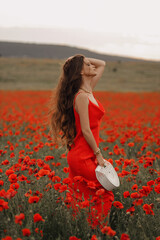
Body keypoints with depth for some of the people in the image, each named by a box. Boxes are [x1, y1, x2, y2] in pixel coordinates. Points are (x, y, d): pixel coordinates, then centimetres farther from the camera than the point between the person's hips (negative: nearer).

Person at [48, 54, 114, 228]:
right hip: (83, 157, -9)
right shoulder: (82, 96, -15)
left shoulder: (88, 91, 11)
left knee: (83, 198, 12)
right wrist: (99, 155, -14)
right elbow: (85, 130, -18)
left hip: (86, 156, 9)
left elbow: (102, 64, 23)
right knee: (103, 194, -2)